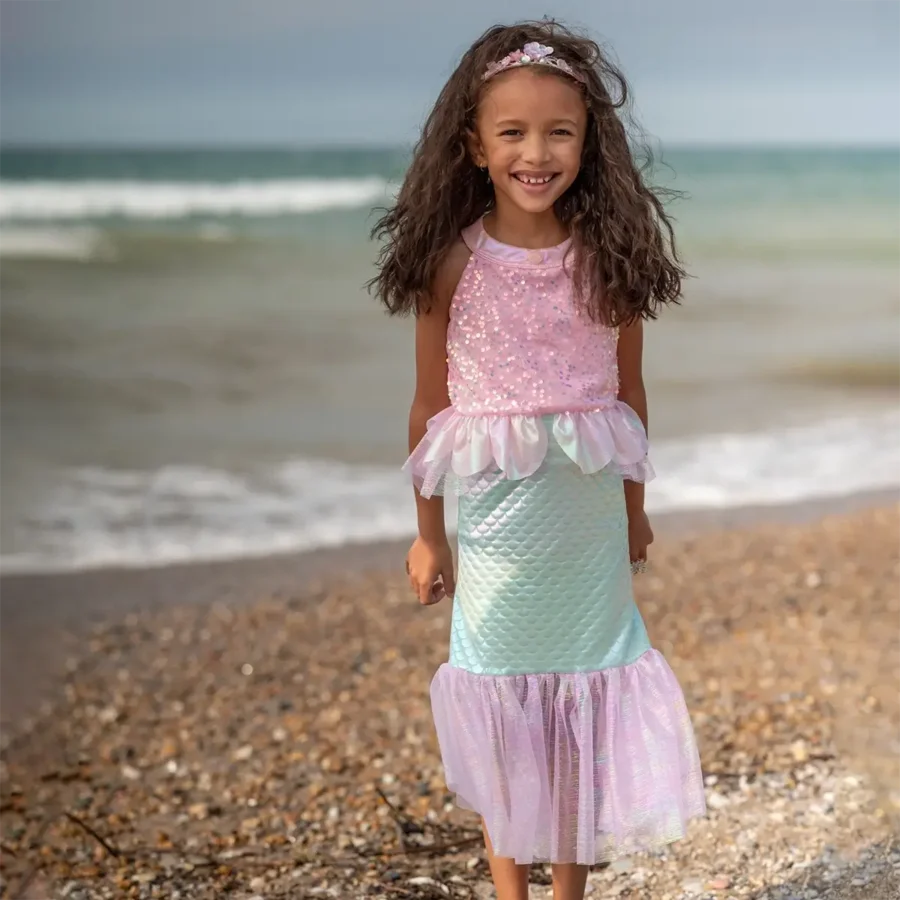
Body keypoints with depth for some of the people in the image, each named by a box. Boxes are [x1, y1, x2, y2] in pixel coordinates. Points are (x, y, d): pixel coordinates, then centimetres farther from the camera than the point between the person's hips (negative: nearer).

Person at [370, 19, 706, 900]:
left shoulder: (609, 257, -4)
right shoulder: (454, 263, -8)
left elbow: (628, 390, 7)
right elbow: (431, 405, -1)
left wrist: (633, 507, 13)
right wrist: (428, 532, 3)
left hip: (589, 513, 2)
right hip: (494, 515, -1)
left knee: (583, 700, 10)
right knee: (499, 702, 8)